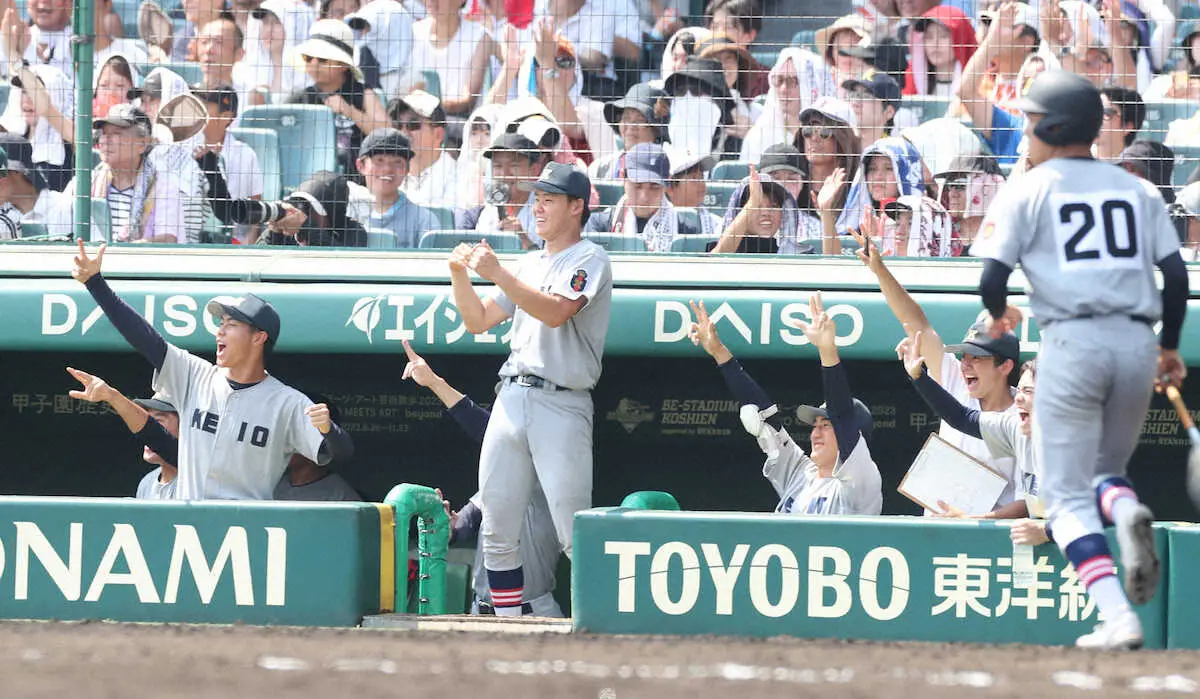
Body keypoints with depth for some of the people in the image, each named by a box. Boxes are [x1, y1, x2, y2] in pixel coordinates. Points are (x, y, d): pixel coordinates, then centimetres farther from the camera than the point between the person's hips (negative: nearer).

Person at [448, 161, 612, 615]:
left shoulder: (589, 259, -3)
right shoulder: (531, 263, 21)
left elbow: (555, 311, -20)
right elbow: (478, 321, 21)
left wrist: (497, 274, -21)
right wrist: (460, 275, 5)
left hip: (561, 405, -8)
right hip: (511, 400, 8)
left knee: (575, 536, -12)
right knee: (497, 529, 6)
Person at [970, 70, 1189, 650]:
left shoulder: (1026, 192, 3)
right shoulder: (1137, 190, 14)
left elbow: (991, 278, -5)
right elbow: (1176, 275, 7)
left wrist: (996, 315, 18)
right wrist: (1169, 348, 19)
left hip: (1072, 340, -4)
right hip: (1137, 342, 4)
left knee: (1068, 496, 3)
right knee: (1103, 470, 21)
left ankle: (1118, 618, -14)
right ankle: (1127, 511, -17)